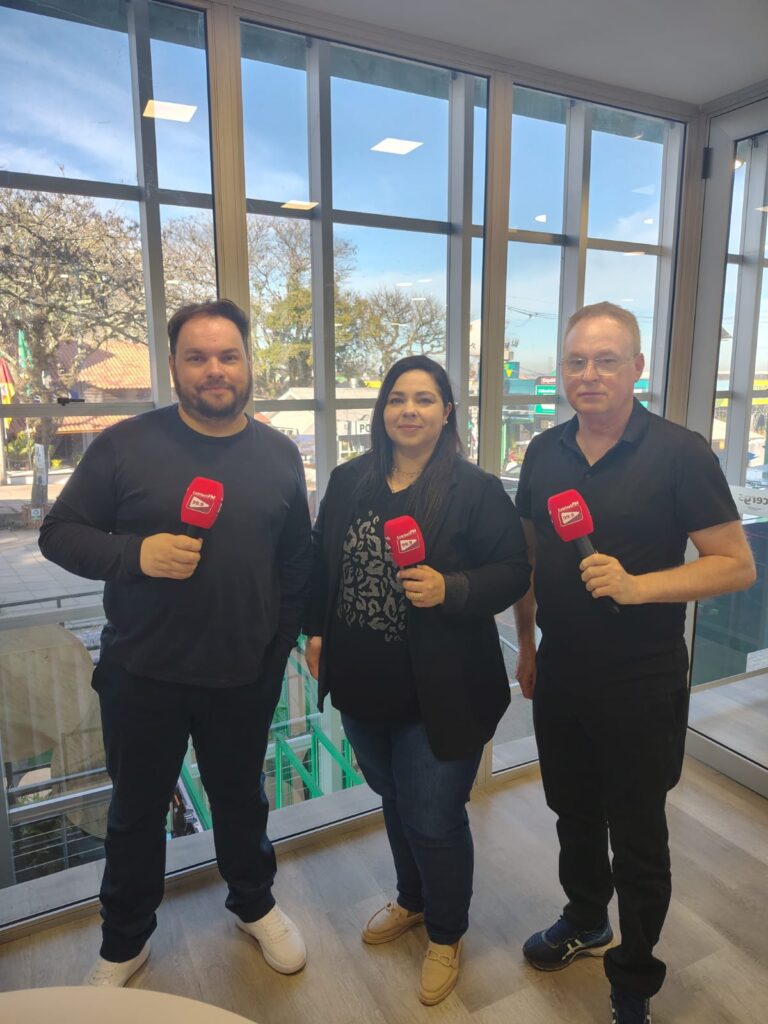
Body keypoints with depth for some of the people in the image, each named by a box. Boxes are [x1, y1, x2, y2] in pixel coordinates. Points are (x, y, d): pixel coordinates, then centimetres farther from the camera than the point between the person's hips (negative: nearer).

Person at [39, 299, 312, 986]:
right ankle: (124, 944, 44)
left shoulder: (280, 454, 0)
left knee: (242, 798, 21)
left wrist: (286, 635, 1)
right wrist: (136, 554, -22)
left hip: (246, 676, 2)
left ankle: (254, 904, 49)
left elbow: (297, 560, 7)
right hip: (142, 676, -1)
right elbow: (58, 534, -5)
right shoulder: (125, 445, -8)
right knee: (137, 809, 18)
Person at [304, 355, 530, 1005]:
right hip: (362, 684, 5)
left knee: (433, 818, 7)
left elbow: (513, 573, -11)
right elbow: (321, 560, 11)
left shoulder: (475, 490, -12)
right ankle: (412, 900, 52)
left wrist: (450, 589, -26)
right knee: (394, 799, 24)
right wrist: (316, 631, 9)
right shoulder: (348, 482, 3)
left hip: (439, 693, -5)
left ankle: (446, 935, 38)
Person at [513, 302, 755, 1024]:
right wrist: (527, 645, 13)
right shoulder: (544, 452, 2)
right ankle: (584, 920, 50)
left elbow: (736, 565, -13)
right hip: (558, 676, 5)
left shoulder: (679, 453, -13)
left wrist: (636, 586, -27)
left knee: (637, 836, 12)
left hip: (640, 685, -4)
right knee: (573, 813, 23)